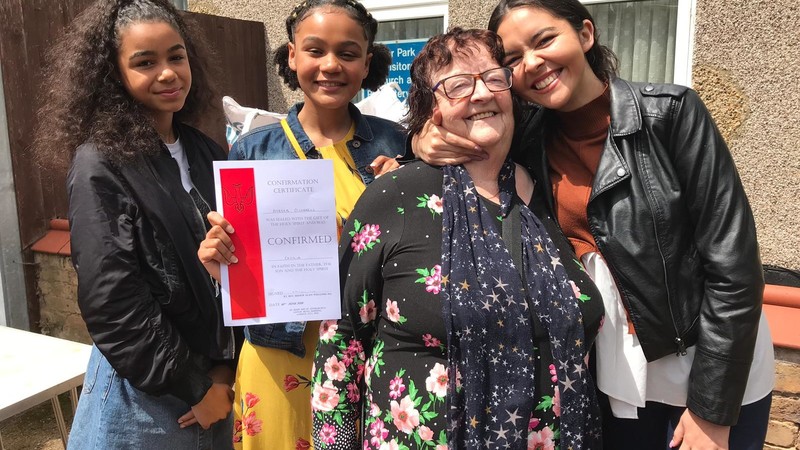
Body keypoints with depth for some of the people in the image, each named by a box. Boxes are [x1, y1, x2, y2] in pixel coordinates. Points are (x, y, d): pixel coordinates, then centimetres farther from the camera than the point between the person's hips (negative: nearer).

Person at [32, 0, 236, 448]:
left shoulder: (204, 152, 2)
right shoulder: (100, 167, -15)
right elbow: (112, 304, -17)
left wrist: (224, 367, -2)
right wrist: (194, 387, -13)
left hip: (217, 379, 5)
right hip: (144, 392, -5)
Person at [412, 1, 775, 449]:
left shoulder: (669, 112, -16)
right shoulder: (529, 141, -6)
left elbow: (733, 263, -16)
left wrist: (713, 410, -14)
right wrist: (428, 144, -17)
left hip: (716, 373, -3)